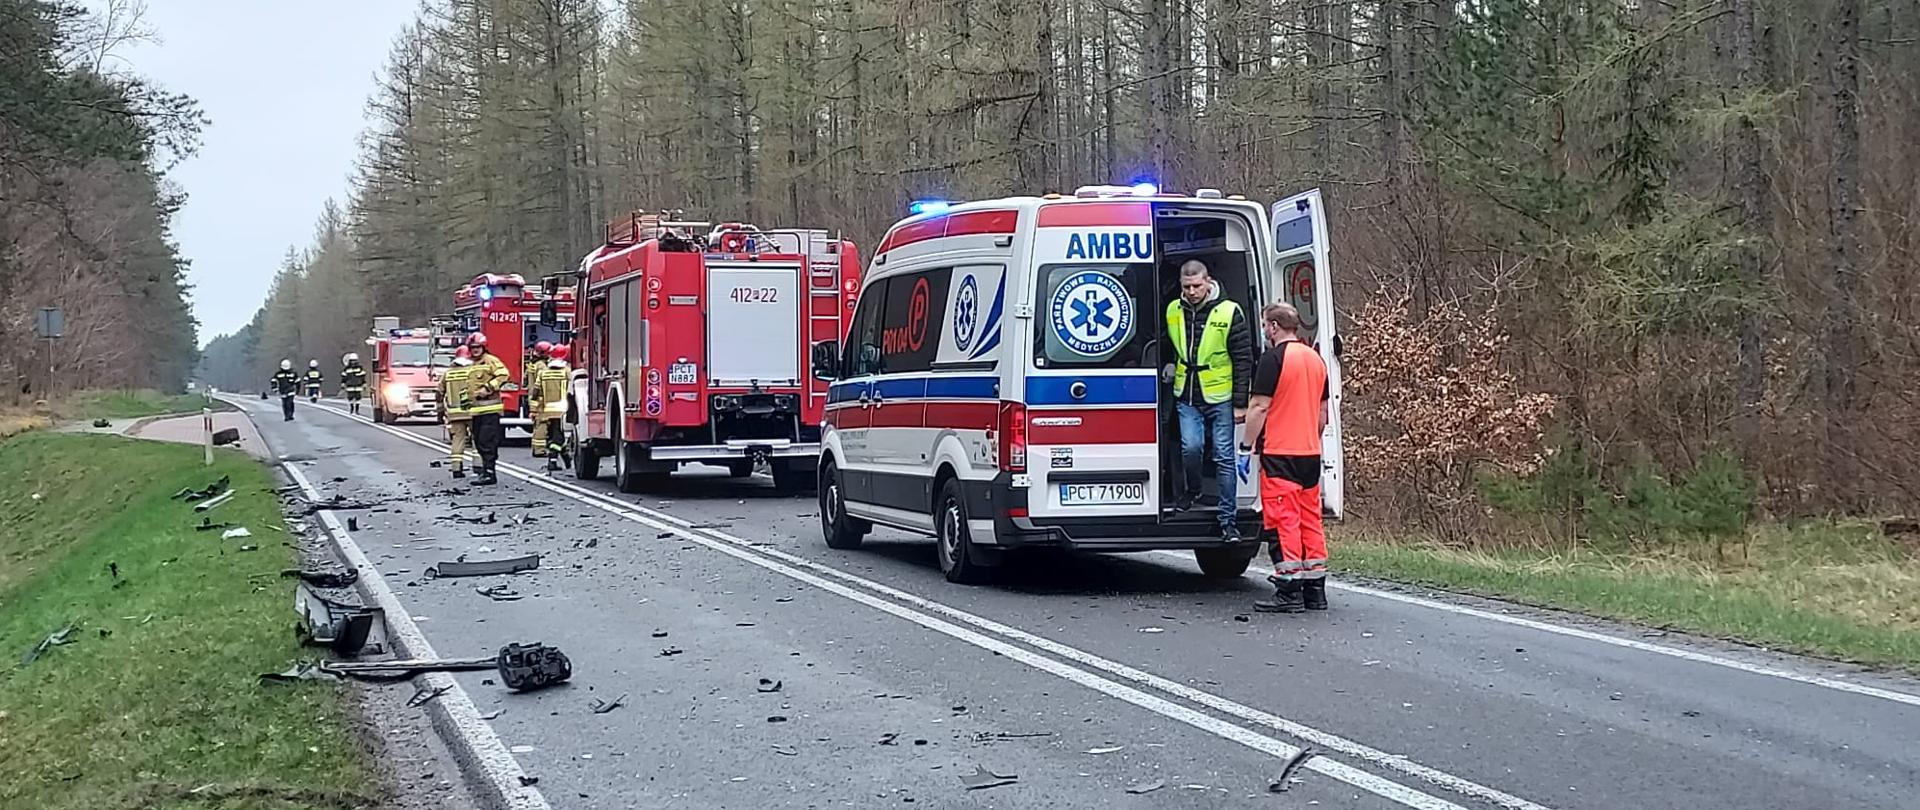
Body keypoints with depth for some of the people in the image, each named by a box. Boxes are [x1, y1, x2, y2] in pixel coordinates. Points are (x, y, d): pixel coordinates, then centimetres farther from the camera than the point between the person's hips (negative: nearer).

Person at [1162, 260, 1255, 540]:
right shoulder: (1173, 312, 4)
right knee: (1191, 447, -12)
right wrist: (1168, 369, 11)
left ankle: (1228, 520, 5)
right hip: (1186, 398, 3)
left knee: (1224, 457, -1)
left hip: (1220, 398, -2)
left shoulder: (1229, 312, -7)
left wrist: (1240, 403, -6)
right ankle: (1191, 491, 19)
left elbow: (1243, 359, -4)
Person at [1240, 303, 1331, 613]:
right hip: (1310, 452, 8)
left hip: (1280, 453, -8)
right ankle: (1315, 589, 14)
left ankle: (1289, 592, -6)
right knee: (1310, 520, 11)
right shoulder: (1316, 359, 14)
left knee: (1283, 521, -5)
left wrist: (1247, 445, -6)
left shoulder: (1274, 358, -11)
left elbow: (1260, 407, -13)